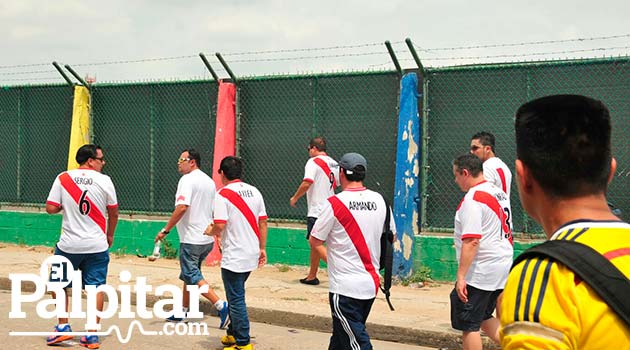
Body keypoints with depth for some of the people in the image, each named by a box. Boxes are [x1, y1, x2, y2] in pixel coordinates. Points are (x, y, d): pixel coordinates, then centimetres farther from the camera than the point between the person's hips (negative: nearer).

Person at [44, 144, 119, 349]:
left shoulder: (63, 178, -3)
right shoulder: (104, 180, -4)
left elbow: (50, 208, -5)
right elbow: (113, 212, 4)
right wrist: (110, 235, 19)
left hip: (68, 246, 1)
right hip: (97, 245, 0)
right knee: (96, 287, 6)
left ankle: (63, 328, 19)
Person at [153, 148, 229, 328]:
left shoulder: (187, 180, -13)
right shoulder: (209, 181, 14)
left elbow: (182, 207, -24)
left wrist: (165, 230, -19)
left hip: (192, 239, -9)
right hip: (208, 239, 9)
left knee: (192, 276, -6)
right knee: (188, 275, 18)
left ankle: (221, 305, -15)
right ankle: (182, 312, 25)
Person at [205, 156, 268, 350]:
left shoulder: (223, 194, -13)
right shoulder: (254, 192, 7)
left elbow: (220, 225, -20)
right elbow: (263, 223, 8)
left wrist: (210, 231, 2)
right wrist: (262, 248, 15)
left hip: (234, 258, -7)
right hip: (252, 254, 7)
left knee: (236, 300, 0)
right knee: (236, 296, 22)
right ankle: (233, 334, 32)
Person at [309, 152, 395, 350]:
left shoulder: (335, 203, -12)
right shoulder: (379, 201, 4)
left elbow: (315, 242, -5)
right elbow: (391, 237, 15)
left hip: (345, 288, -6)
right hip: (371, 284, 6)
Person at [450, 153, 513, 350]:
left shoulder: (473, 199, -16)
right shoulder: (499, 193, 12)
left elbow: (472, 241, -24)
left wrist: (461, 276, -23)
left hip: (480, 273, -9)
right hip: (503, 269, 9)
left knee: (468, 325, 2)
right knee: (483, 318, 22)